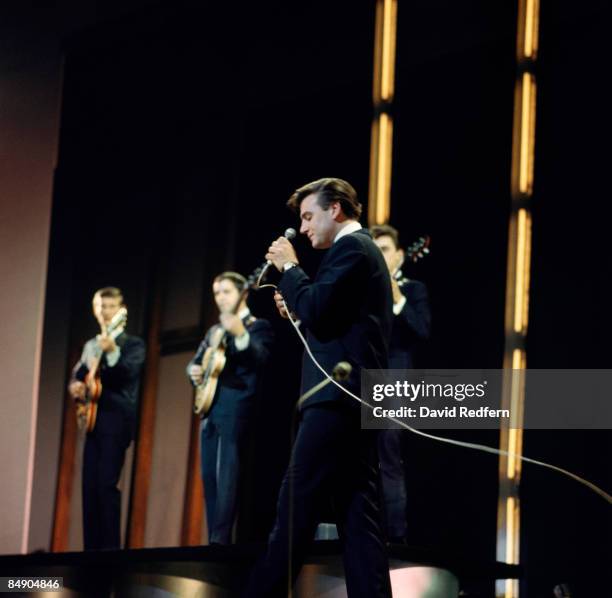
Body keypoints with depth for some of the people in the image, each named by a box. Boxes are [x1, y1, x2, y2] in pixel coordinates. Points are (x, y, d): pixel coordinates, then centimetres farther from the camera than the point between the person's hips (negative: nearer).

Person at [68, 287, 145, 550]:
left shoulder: (133, 344, -1)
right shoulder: (90, 346, 19)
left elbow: (128, 373, -19)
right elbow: (77, 374, 24)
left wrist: (112, 351, -38)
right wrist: (75, 386, 0)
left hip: (117, 419, -7)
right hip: (93, 419, 7)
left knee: (106, 484, -16)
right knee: (89, 486, 3)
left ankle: (110, 547, -15)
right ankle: (92, 548, 6)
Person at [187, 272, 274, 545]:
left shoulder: (258, 326, 0)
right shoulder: (214, 331, 22)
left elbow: (261, 359, -18)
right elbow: (196, 360, 24)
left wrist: (241, 335, -36)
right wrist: (194, 371, -1)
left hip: (236, 408, -8)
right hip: (211, 409, 8)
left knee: (227, 474, -15)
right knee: (209, 476, 4)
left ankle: (221, 539, -20)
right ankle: (213, 539, 6)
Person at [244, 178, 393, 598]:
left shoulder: (349, 248, -7)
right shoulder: (364, 250, 24)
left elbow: (316, 311, -17)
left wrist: (289, 267, -5)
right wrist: (298, 311, 16)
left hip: (338, 396, -11)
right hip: (358, 397, 11)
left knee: (297, 505, -9)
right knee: (359, 513, 4)